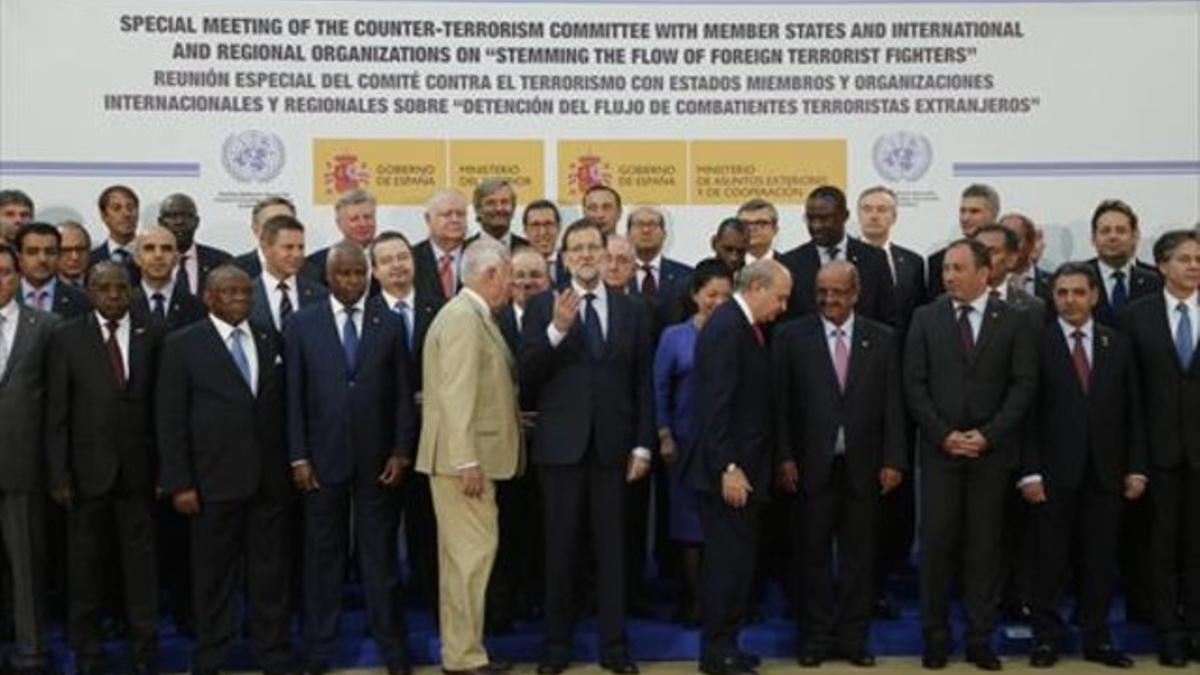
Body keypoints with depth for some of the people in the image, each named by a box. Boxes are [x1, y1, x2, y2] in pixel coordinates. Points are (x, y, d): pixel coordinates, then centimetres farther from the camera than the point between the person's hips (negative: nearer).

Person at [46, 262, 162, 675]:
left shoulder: (152, 335, 3)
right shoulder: (67, 338, 2)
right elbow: (56, 413, 0)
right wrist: (59, 474, -6)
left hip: (137, 470, 0)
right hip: (87, 469, 0)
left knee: (141, 564, 5)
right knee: (85, 567, 9)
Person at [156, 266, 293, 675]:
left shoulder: (270, 340, 10)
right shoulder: (182, 345, -1)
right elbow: (170, 419, -4)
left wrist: (291, 463, 5)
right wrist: (179, 483, -9)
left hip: (270, 481, 3)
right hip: (215, 482, -3)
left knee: (271, 572, 8)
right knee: (214, 575, 8)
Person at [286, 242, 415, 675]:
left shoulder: (390, 323, 4)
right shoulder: (302, 324, 3)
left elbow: (402, 393, 4)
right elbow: (294, 396, 1)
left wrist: (401, 451, -2)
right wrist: (298, 457, -4)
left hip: (377, 459, 0)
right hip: (323, 458, 0)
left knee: (380, 555, 6)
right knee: (322, 557, 8)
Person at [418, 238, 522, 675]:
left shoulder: (475, 316, 15)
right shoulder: (463, 317, -15)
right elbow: (457, 395, -22)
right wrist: (467, 461, -24)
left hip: (474, 455, 10)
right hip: (463, 457, -10)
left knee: (463, 555, 14)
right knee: (473, 553, -6)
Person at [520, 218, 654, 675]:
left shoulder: (630, 309, 7)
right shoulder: (542, 307, 1)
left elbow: (642, 384, 8)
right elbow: (526, 378, -7)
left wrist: (642, 445, 2)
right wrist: (556, 329, -20)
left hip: (612, 445, 2)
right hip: (561, 445, -1)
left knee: (612, 548, 7)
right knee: (561, 549, 7)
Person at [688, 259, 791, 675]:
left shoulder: (744, 326, 13)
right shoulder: (726, 328, -16)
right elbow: (715, 406, -22)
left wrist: (743, 467, 14)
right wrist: (728, 468, -23)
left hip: (742, 466, 10)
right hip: (728, 471, -10)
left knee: (736, 561, 14)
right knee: (729, 562, -2)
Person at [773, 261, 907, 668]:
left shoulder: (882, 339, 6)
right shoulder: (792, 337, 1)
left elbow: (892, 404, 4)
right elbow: (780, 402, -1)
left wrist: (893, 460, -2)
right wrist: (784, 457, -7)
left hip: (863, 466, 1)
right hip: (811, 465, -1)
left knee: (860, 557, 8)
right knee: (813, 555, 7)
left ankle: (853, 637, 21)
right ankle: (818, 637, 19)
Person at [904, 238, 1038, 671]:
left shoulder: (1013, 321, 3)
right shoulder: (925, 318, 4)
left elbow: (1024, 385, -1)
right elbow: (915, 384, 1)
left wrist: (988, 435, -10)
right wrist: (944, 434, -8)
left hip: (992, 450, 0)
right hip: (939, 449, 0)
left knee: (985, 546, 4)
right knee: (936, 542, -1)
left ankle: (980, 639, 14)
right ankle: (935, 636, 11)